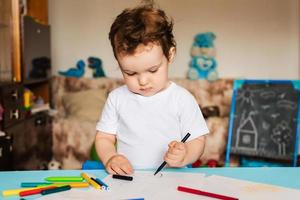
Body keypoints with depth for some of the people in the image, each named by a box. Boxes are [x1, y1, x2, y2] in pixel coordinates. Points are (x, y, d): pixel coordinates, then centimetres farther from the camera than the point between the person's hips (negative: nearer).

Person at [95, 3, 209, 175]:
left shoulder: (182, 99, -2)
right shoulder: (117, 98, 5)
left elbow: (197, 140, 0)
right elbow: (104, 138, 8)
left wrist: (184, 156, -20)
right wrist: (110, 158, -12)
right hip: (126, 178, 2)